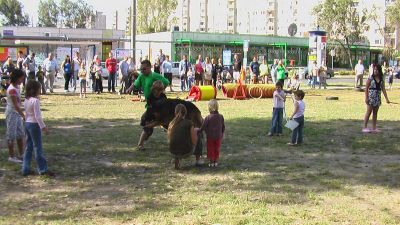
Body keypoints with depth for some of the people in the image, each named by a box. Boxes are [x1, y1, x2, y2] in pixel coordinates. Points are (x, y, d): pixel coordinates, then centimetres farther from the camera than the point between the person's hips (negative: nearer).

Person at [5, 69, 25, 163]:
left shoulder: (17, 87, 7)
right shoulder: (12, 89, -21)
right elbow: (15, 105, -24)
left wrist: (21, 114, 15)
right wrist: (23, 116, -24)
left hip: (17, 113, 9)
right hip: (12, 113, -9)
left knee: (20, 134, 14)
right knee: (11, 135, 0)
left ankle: (21, 154, 24)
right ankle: (11, 156, 8)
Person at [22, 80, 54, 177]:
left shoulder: (26, 100, 9)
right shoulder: (35, 101, -18)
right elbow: (37, 116, -21)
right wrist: (43, 127, -19)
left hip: (27, 123, 9)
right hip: (34, 125, -9)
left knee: (29, 147, 13)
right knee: (38, 147, -2)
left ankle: (26, 169, 16)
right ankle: (43, 169, 5)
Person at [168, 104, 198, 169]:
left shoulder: (171, 124, 4)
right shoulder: (189, 123, -8)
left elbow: (169, 141, 12)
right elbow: (194, 142, -7)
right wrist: (195, 131, 10)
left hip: (173, 152, 5)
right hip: (185, 152, -5)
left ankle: (177, 158, 15)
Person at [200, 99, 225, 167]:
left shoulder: (208, 117, -16)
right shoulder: (221, 116, -5)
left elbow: (203, 127, -11)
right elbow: (223, 127, 3)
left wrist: (199, 130, 7)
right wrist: (222, 134, 17)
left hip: (210, 137, -3)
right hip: (218, 136, 3)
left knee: (210, 150, 10)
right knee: (217, 150, 14)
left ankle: (211, 163, 13)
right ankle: (216, 162, 19)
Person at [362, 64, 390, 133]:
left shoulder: (381, 79, 7)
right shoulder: (370, 78, -6)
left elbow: (383, 89, 7)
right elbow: (366, 88, -6)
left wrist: (386, 98, 2)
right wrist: (366, 98, -13)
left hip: (378, 97, 5)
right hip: (371, 97, -5)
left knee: (375, 113, 9)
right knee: (369, 112, -4)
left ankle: (374, 128, 14)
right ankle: (365, 127, 0)